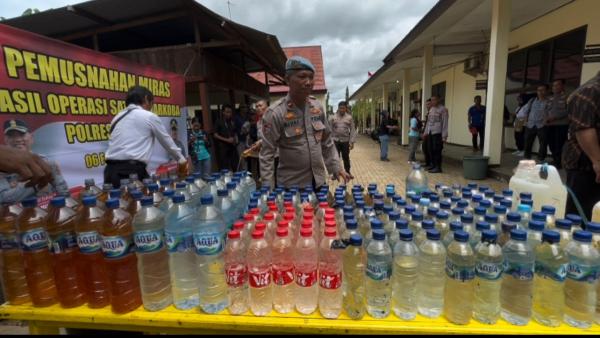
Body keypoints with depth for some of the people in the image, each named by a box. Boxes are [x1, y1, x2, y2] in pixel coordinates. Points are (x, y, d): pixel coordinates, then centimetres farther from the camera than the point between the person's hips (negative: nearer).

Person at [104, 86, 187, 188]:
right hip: (133, 171, -7)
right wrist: (181, 159, 29)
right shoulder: (149, 117, 3)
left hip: (111, 170, 7)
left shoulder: (117, 118, 20)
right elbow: (167, 142, 13)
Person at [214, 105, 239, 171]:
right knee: (224, 168, -4)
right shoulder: (219, 122, -2)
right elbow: (216, 135, -5)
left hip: (232, 147, 5)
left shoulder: (232, 122, 11)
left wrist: (236, 140, 2)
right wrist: (226, 140, -14)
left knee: (235, 166, 4)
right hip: (223, 147, -4)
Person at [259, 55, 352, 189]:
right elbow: (267, 154, -13)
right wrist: (267, 189, -17)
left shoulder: (317, 107, 2)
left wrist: (336, 167, 5)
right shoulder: (275, 113, -14)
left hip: (319, 181, 5)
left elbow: (327, 142, 11)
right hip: (291, 185, -5)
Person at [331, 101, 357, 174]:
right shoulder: (334, 117, 4)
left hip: (345, 141, 0)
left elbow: (352, 130, 0)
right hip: (335, 141, 0)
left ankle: (348, 172, 23)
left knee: (346, 158, 9)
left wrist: (352, 142, -7)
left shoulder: (349, 117, 3)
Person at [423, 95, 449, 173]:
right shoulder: (431, 109, 16)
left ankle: (438, 167, 1)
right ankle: (433, 165, 20)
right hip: (430, 133, 7)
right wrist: (426, 132, 16)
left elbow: (445, 123, -11)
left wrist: (444, 136, -15)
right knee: (431, 150, 9)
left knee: (437, 150, -6)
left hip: (437, 133, -7)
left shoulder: (443, 109, -7)